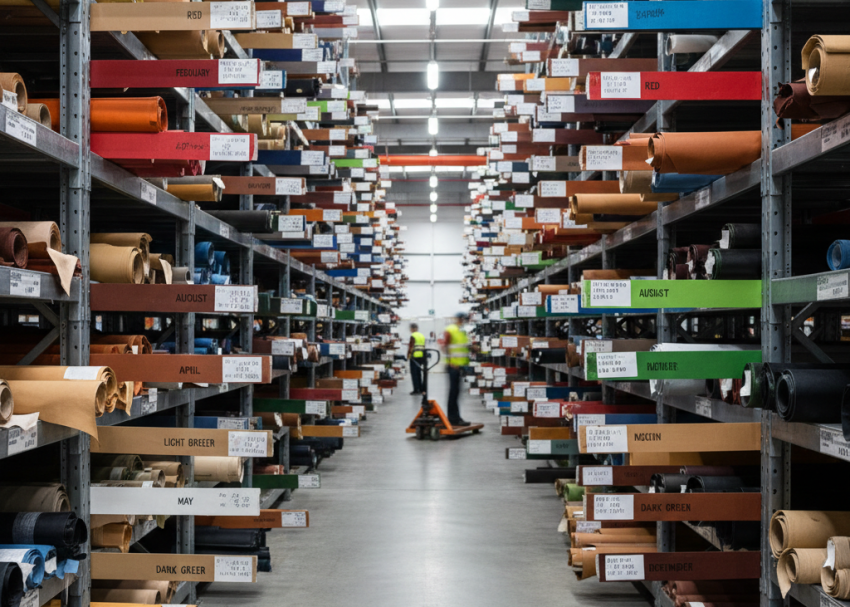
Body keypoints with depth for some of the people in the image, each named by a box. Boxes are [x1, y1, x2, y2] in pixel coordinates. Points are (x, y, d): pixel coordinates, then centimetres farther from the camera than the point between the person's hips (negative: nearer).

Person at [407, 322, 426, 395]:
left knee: (414, 373, -2)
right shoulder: (422, 336, 12)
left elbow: (411, 347, -13)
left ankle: (416, 389, -5)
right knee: (419, 373, 16)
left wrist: (408, 355, -3)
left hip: (415, 356, -7)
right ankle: (420, 389, 17)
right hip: (421, 356, 7)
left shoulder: (413, 336, -11)